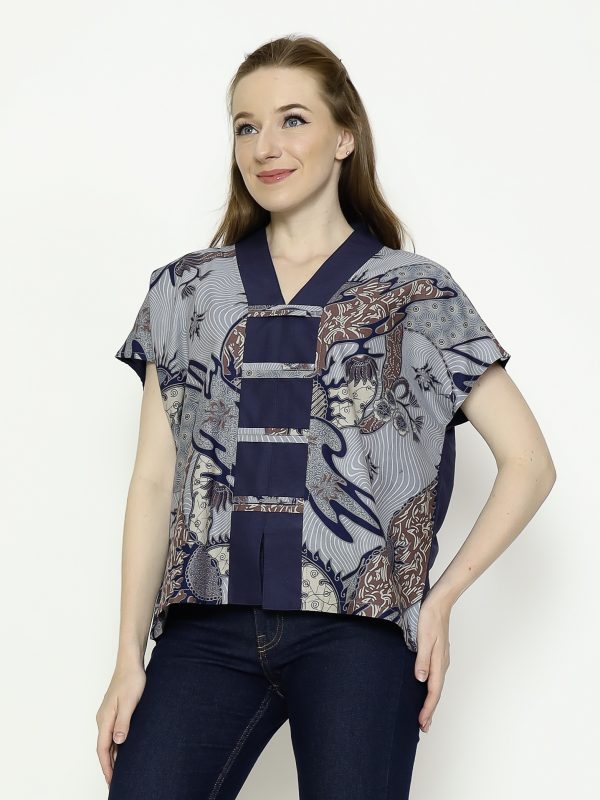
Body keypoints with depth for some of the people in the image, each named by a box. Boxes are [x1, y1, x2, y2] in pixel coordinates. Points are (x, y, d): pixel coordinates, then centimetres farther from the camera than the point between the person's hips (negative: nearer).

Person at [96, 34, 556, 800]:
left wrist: (442, 598, -2)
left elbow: (528, 462, 7)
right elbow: (153, 480, 10)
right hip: (208, 626, 2)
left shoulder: (415, 295, 6)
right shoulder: (187, 292, 13)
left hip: (358, 629, -2)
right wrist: (128, 658, 4)